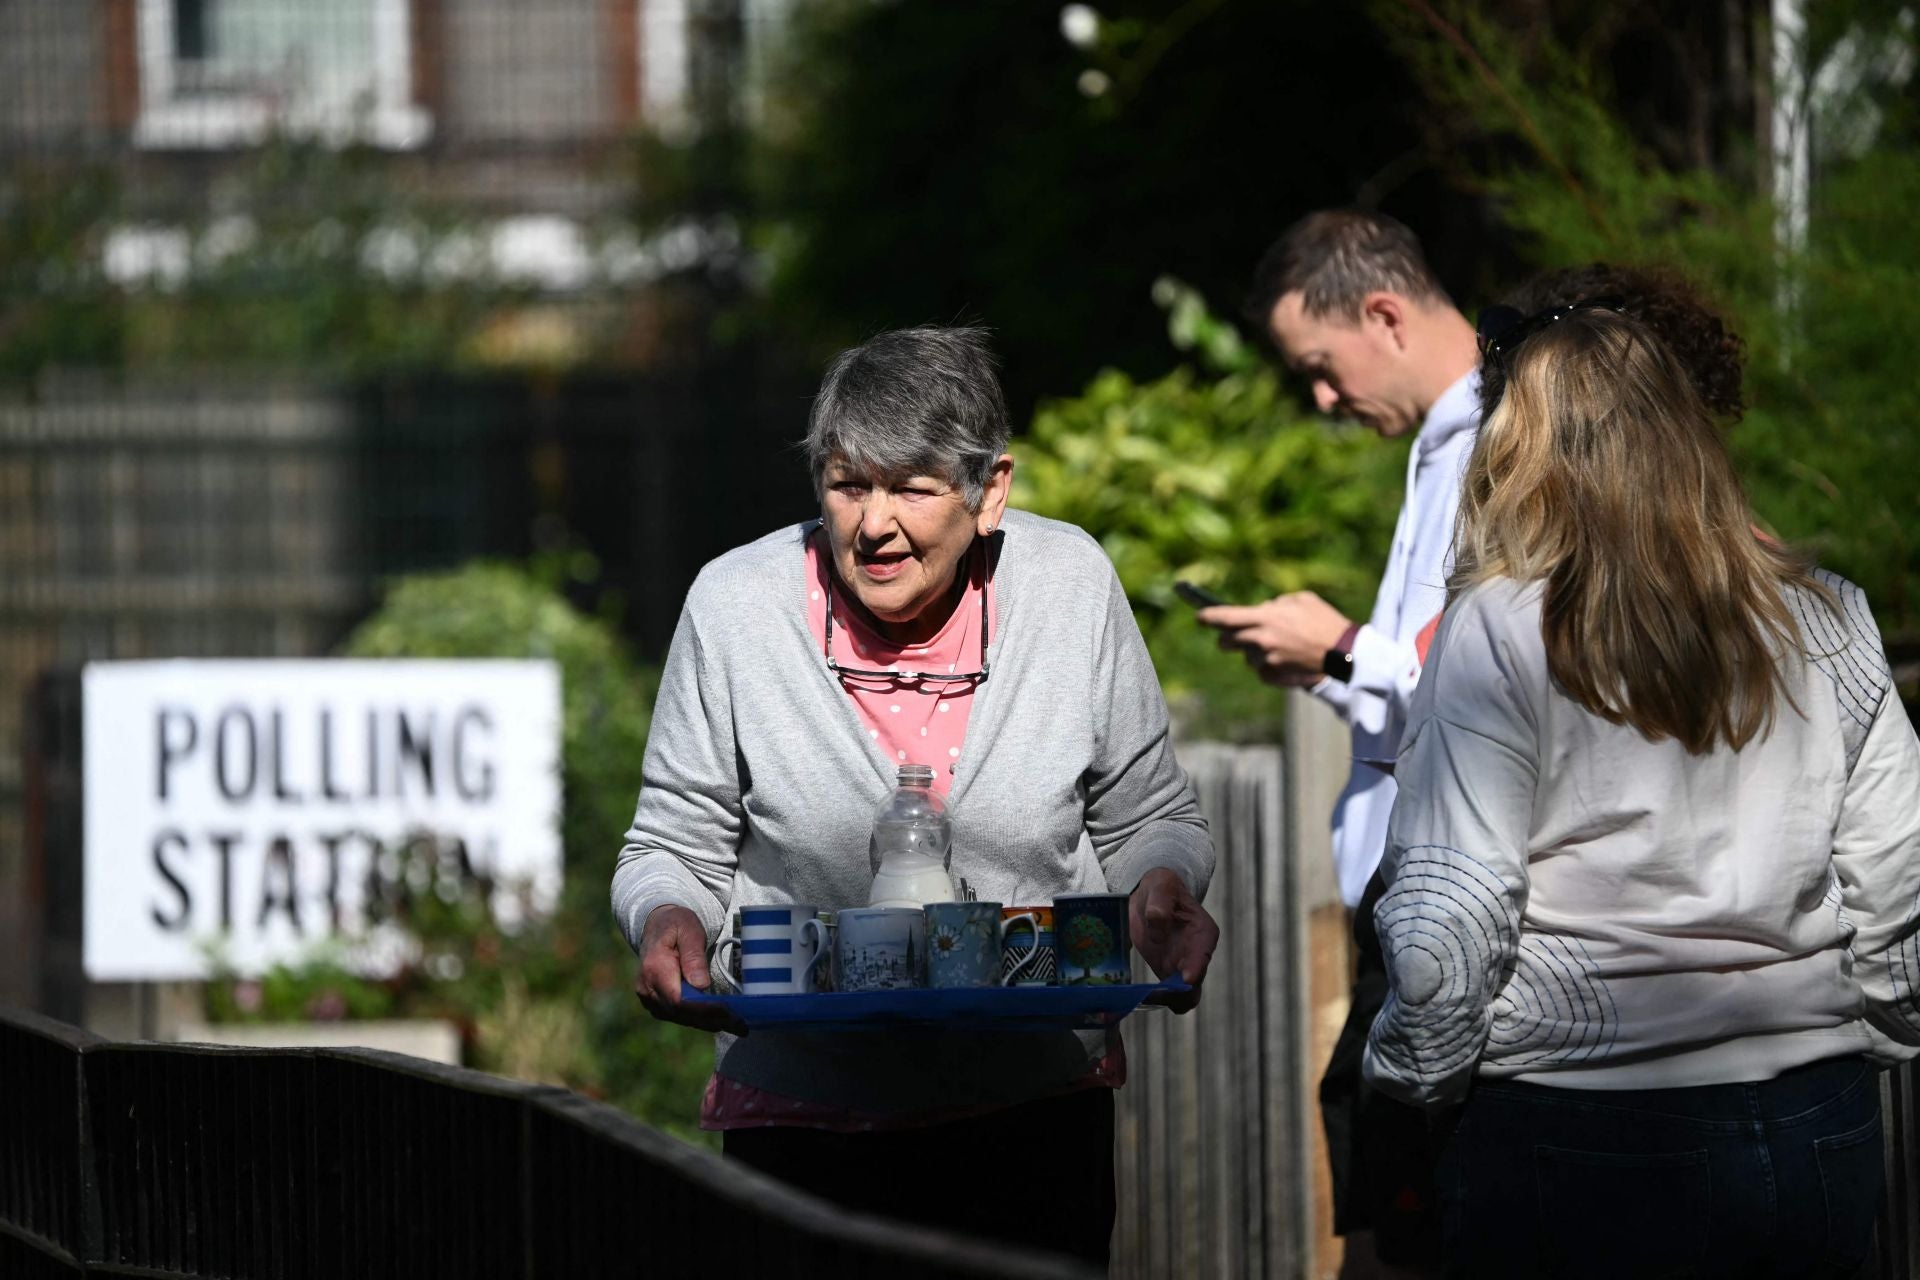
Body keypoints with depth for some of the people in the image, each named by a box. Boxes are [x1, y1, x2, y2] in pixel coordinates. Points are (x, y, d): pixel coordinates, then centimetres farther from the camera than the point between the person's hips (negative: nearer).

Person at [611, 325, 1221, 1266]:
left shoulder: (1071, 583, -4)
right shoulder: (736, 606, -7)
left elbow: (1148, 820, 8)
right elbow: (674, 847, 3)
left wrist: (1161, 891, -13)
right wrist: (666, 919, -19)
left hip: (1039, 1113, 1)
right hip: (803, 1111, -1)